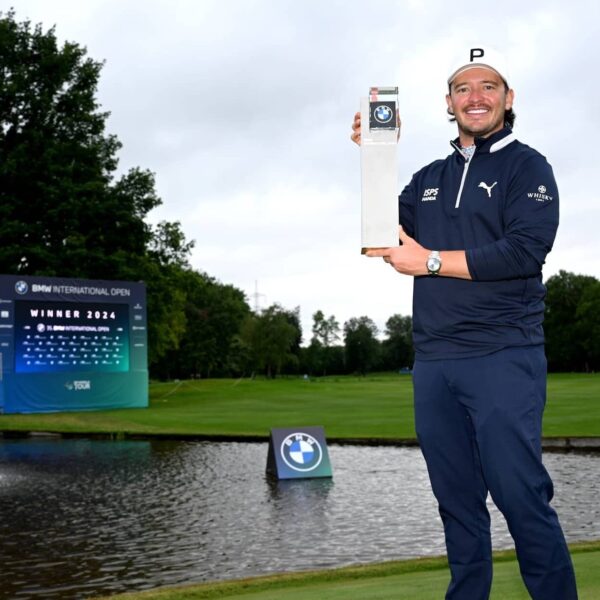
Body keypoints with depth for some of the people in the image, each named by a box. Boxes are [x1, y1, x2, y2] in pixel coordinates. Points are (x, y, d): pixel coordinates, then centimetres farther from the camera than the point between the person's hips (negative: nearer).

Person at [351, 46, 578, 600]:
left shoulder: (527, 168, 2)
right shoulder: (430, 179, 20)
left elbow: (524, 251, -12)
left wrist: (429, 261, -10)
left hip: (503, 360, -5)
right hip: (433, 362, 6)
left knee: (520, 495, -9)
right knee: (457, 501, 9)